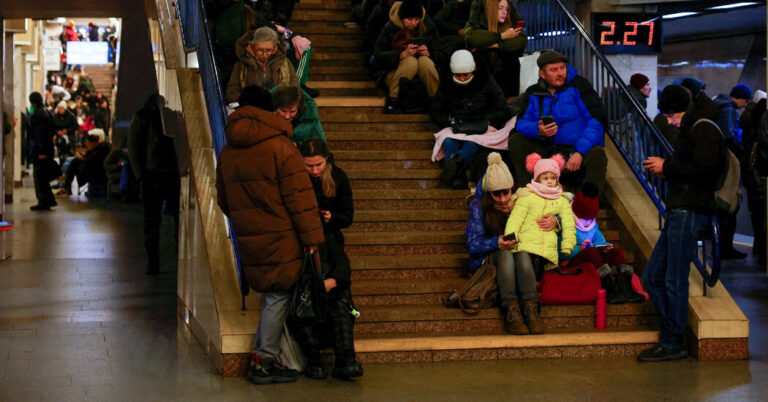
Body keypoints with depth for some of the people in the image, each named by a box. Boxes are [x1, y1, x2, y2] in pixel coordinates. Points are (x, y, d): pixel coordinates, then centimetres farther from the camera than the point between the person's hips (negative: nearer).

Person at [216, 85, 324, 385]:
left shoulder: (227, 153, 9)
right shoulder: (280, 147, -11)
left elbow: (224, 200, 19)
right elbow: (300, 197, -13)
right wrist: (312, 237, -10)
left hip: (249, 240, 6)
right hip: (280, 238, -6)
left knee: (273, 295, 16)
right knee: (279, 296, 2)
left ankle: (261, 359, 18)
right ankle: (264, 363, 5)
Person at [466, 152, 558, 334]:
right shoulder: (479, 206, -2)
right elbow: (473, 243, -8)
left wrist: (554, 221, -16)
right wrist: (497, 243, -29)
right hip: (489, 257, -1)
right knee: (506, 254, -35)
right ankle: (510, 311, -48)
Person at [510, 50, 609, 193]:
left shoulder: (578, 85, -8)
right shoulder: (534, 93, 6)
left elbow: (598, 120, -15)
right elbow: (521, 122, 3)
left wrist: (579, 152, -24)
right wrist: (538, 130, -22)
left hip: (580, 148, -4)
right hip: (549, 149, 4)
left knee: (597, 155, -35)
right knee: (515, 141, -12)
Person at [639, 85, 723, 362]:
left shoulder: (703, 130, -7)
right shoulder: (692, 130, 23)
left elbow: (705, 169, -20)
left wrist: (667, 167, -11)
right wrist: (667, 171, 12)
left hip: (689, 213, -10)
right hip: (678, 213, 10)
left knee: (675, 280, -6)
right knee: (652, 277, 9)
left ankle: (672, 344, 2)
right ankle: (672, 333, 15)